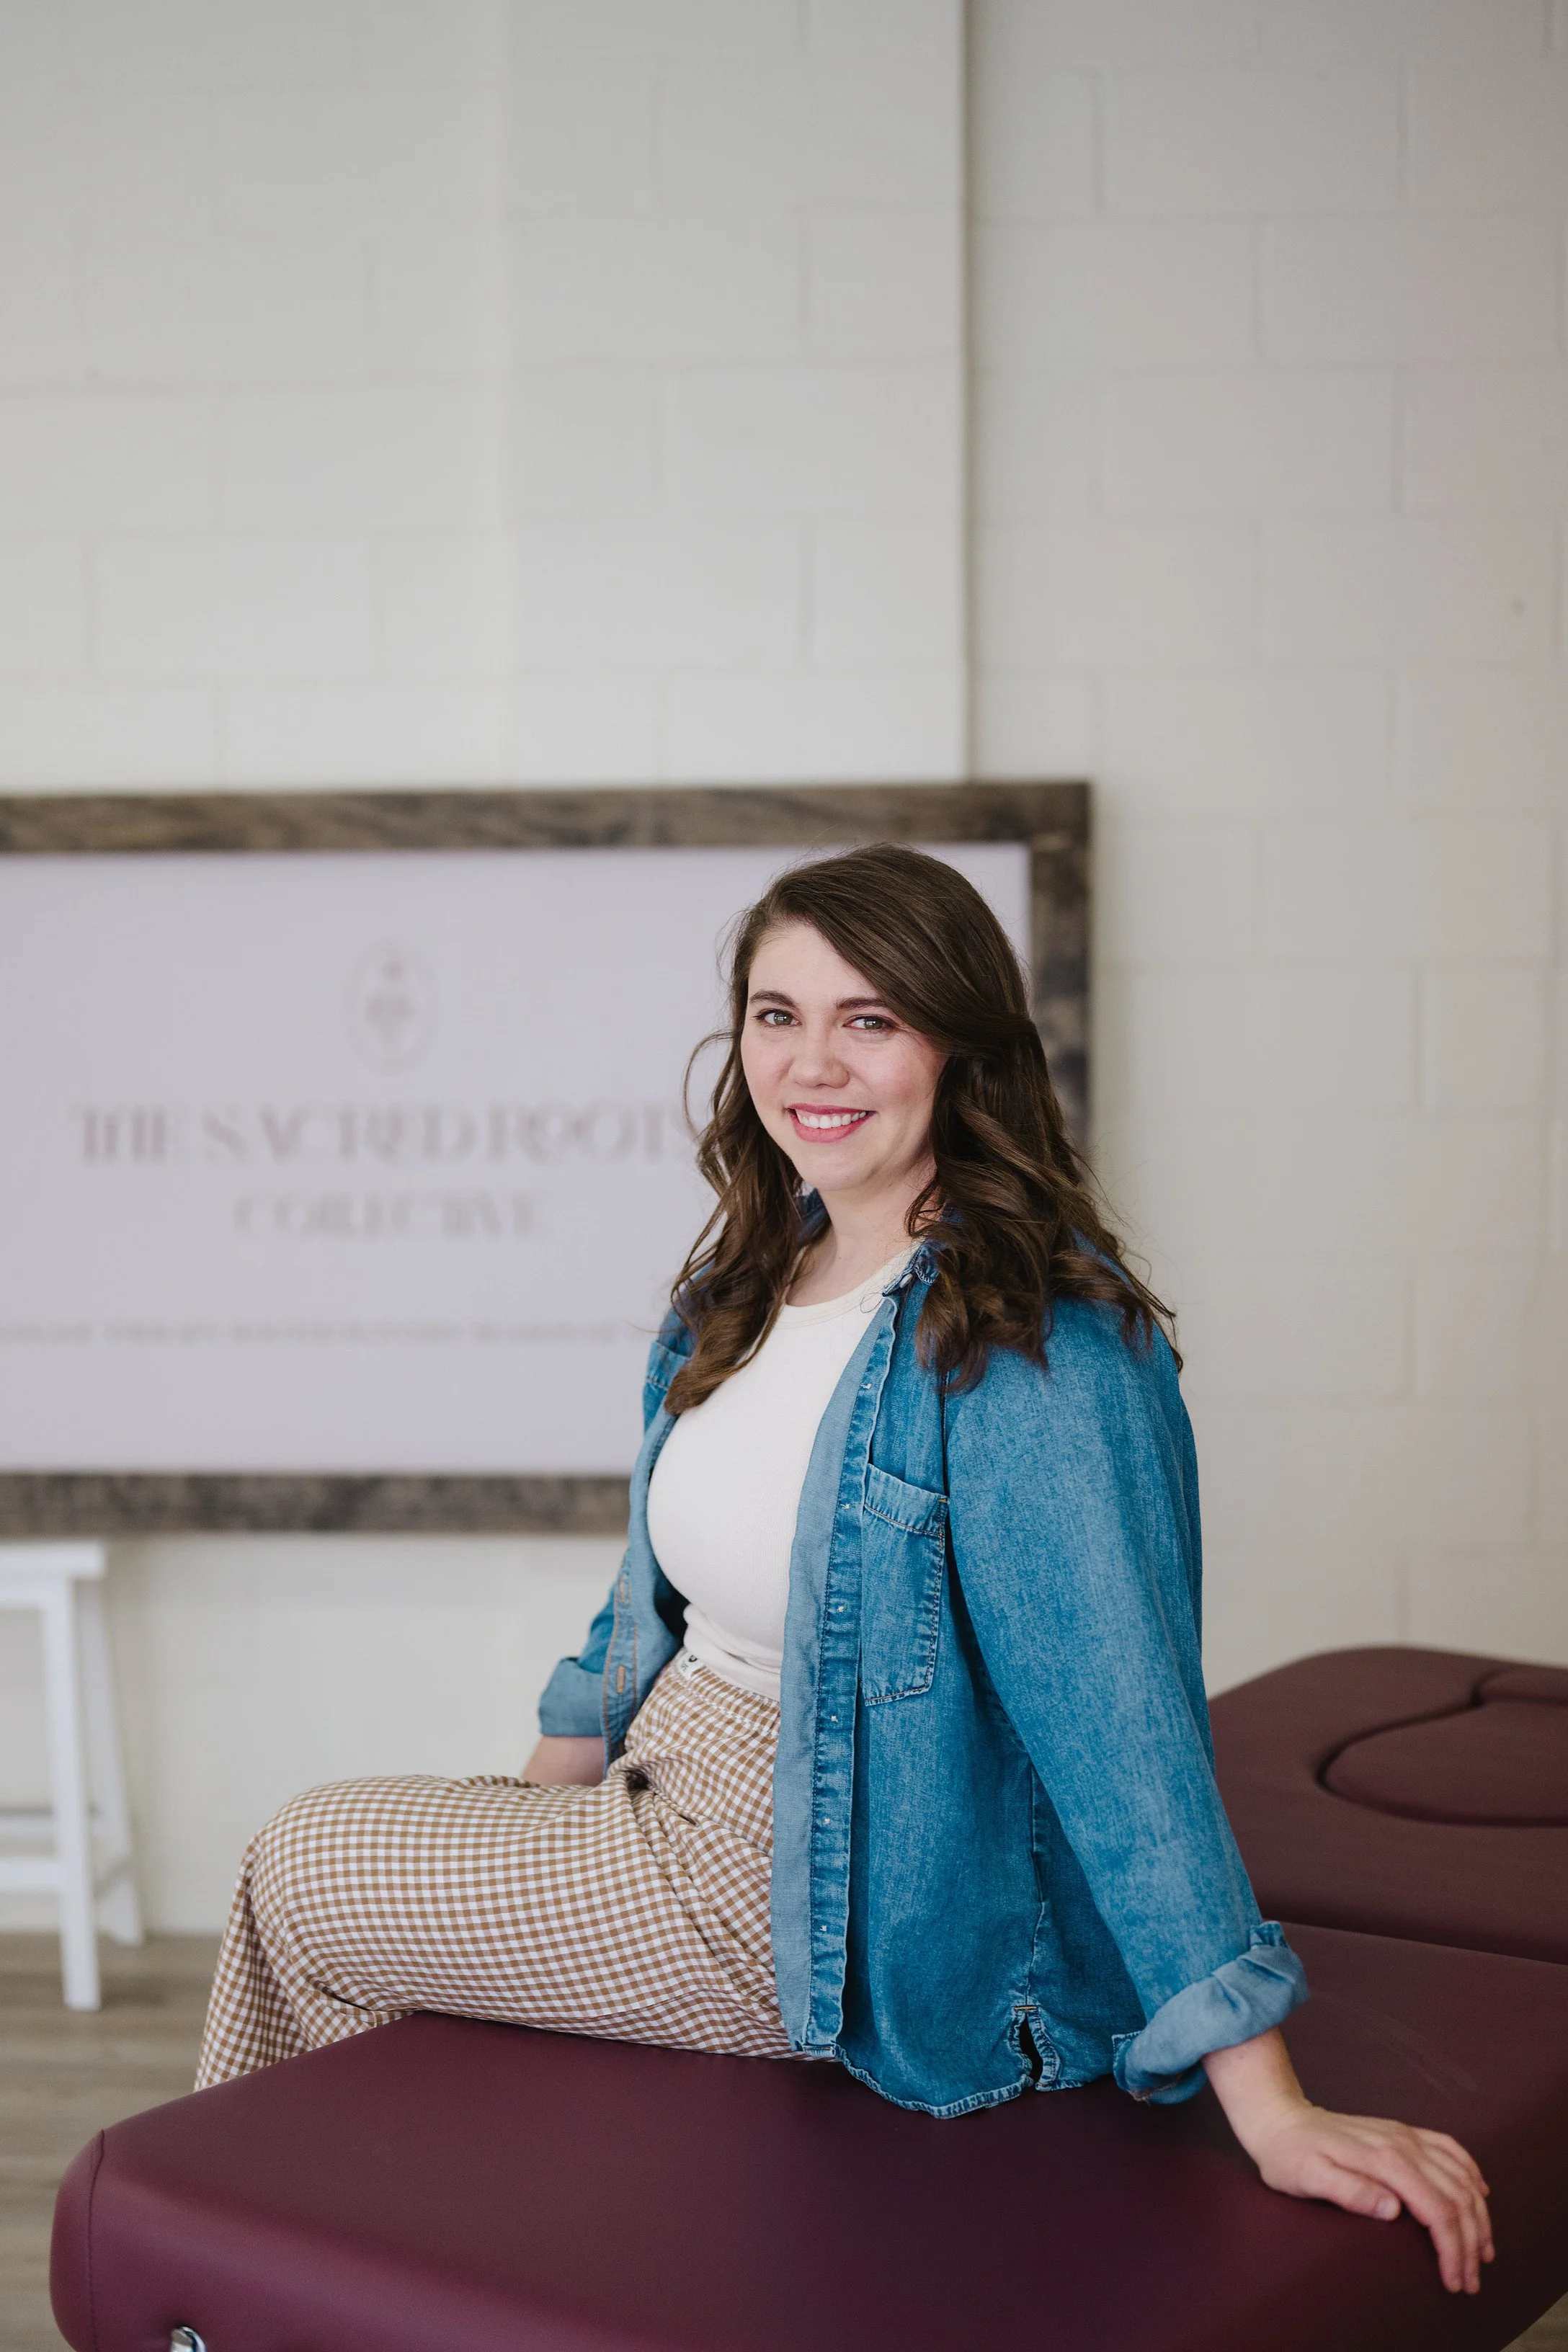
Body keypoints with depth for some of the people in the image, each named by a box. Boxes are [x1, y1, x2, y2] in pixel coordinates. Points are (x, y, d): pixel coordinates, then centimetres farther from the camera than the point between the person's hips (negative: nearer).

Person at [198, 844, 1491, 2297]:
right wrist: (539, 1806, 14)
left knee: (298, 1874, 2)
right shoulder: (751, 1279, 3)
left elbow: (1118, 1706, -29)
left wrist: (1270, 2111, -28)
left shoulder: (1036, 1343, -25)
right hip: (669, 1799, 8)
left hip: (817, 1898, -8)